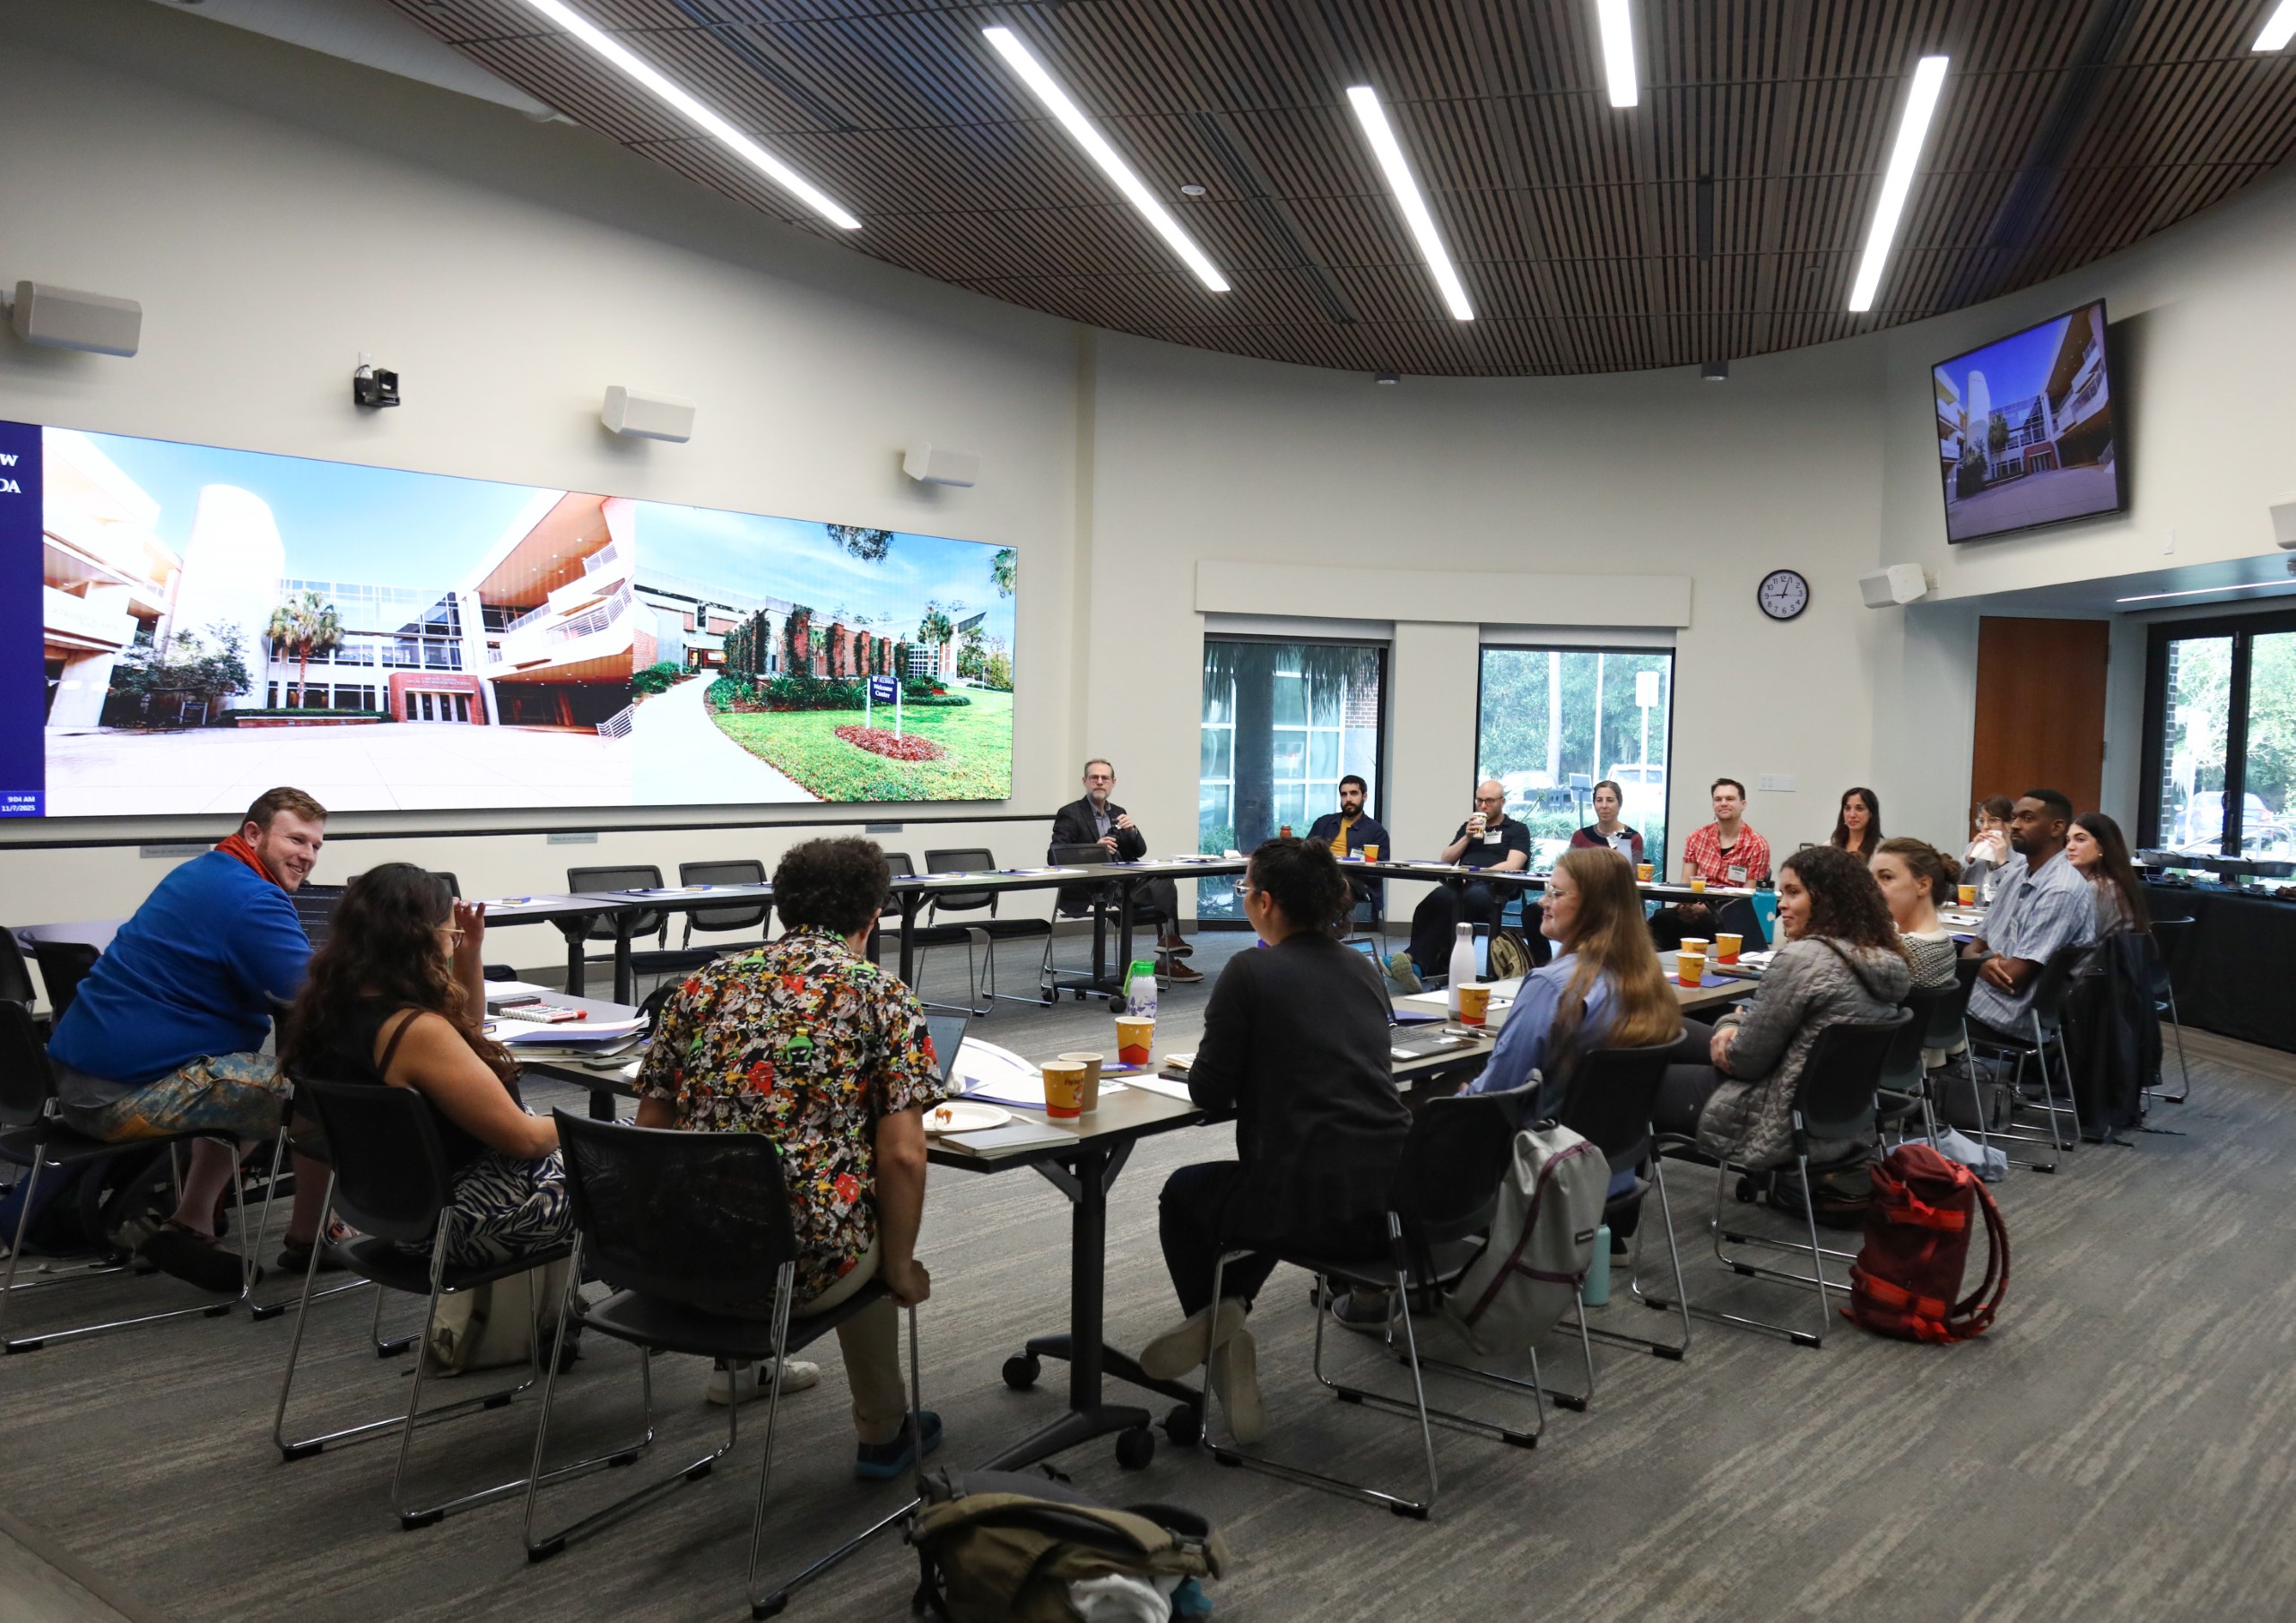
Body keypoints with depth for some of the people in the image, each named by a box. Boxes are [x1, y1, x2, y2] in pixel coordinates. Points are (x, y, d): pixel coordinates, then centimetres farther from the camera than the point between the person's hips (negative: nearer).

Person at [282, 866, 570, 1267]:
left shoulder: (334, 1007, -1)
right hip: (465, 1221, -9)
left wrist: (469, 956, 3)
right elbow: (522, 1138, -22)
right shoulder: (414, 1030, -29)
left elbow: (466, 1035, 18)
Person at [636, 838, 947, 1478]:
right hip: (804, 1264, -4)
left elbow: (650, 1121, 12)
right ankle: (884, 1433, 38)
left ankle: (744, 1364, 52)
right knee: (864, 1236, 31)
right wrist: (900, 1270, 4)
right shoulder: (884, 997, -3)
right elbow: (901, 1156, -11)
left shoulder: (705, 983, 8)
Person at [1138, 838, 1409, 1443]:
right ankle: (1223, 1321, 34)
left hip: (1318, 1201, -6)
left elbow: (1209, 1091, -7)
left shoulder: (1250, 972, -9)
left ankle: (1214, 1324, 20)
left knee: (1182, 1194, 25)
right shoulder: (1363, 968, 11)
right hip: (1392, 1198, 7)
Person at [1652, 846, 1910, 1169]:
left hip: (1786, 1127, -9)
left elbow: (1744, 1059, -18)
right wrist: (1731, 1026, -2)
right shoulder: (1883, 958, 3)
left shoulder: (1802, 959, -25)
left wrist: (1727, 1029, 4)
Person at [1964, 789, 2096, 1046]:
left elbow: (2013, 976, -20)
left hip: (2018, 1017, -8)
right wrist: (1983, 963, -11)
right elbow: (1979, 944, 12)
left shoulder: (2062, 890, -18)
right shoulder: (2015, 874, 9)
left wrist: (1977, 962, -1)